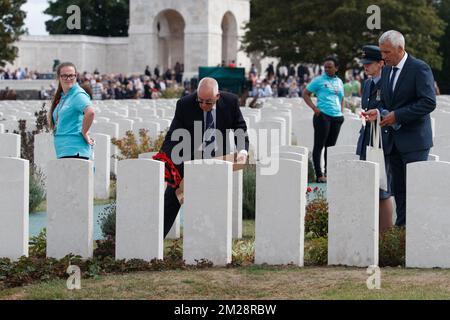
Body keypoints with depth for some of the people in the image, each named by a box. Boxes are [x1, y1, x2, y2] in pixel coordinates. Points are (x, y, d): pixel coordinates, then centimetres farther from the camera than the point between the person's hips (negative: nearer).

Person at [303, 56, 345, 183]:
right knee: (319, 145, -5)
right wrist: (314, 108, -10)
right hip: (323, 116, -6)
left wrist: (341, 111, 11)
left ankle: (328, 173, 19)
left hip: (337, 117, 6)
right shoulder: (319, 80, -1)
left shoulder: (339, 82, 16)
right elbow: (305, 93, 0)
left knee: (331, 146, 11)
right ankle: (319, 175, -6)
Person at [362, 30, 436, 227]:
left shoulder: (420, 69, -10)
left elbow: (429, 102, -17)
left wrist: (397, 115, -18)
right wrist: (378, 112, 0)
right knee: (398, 188, 8)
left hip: (414, 140, -7)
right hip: (393, 141, 7)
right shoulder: (386, 71, 14)